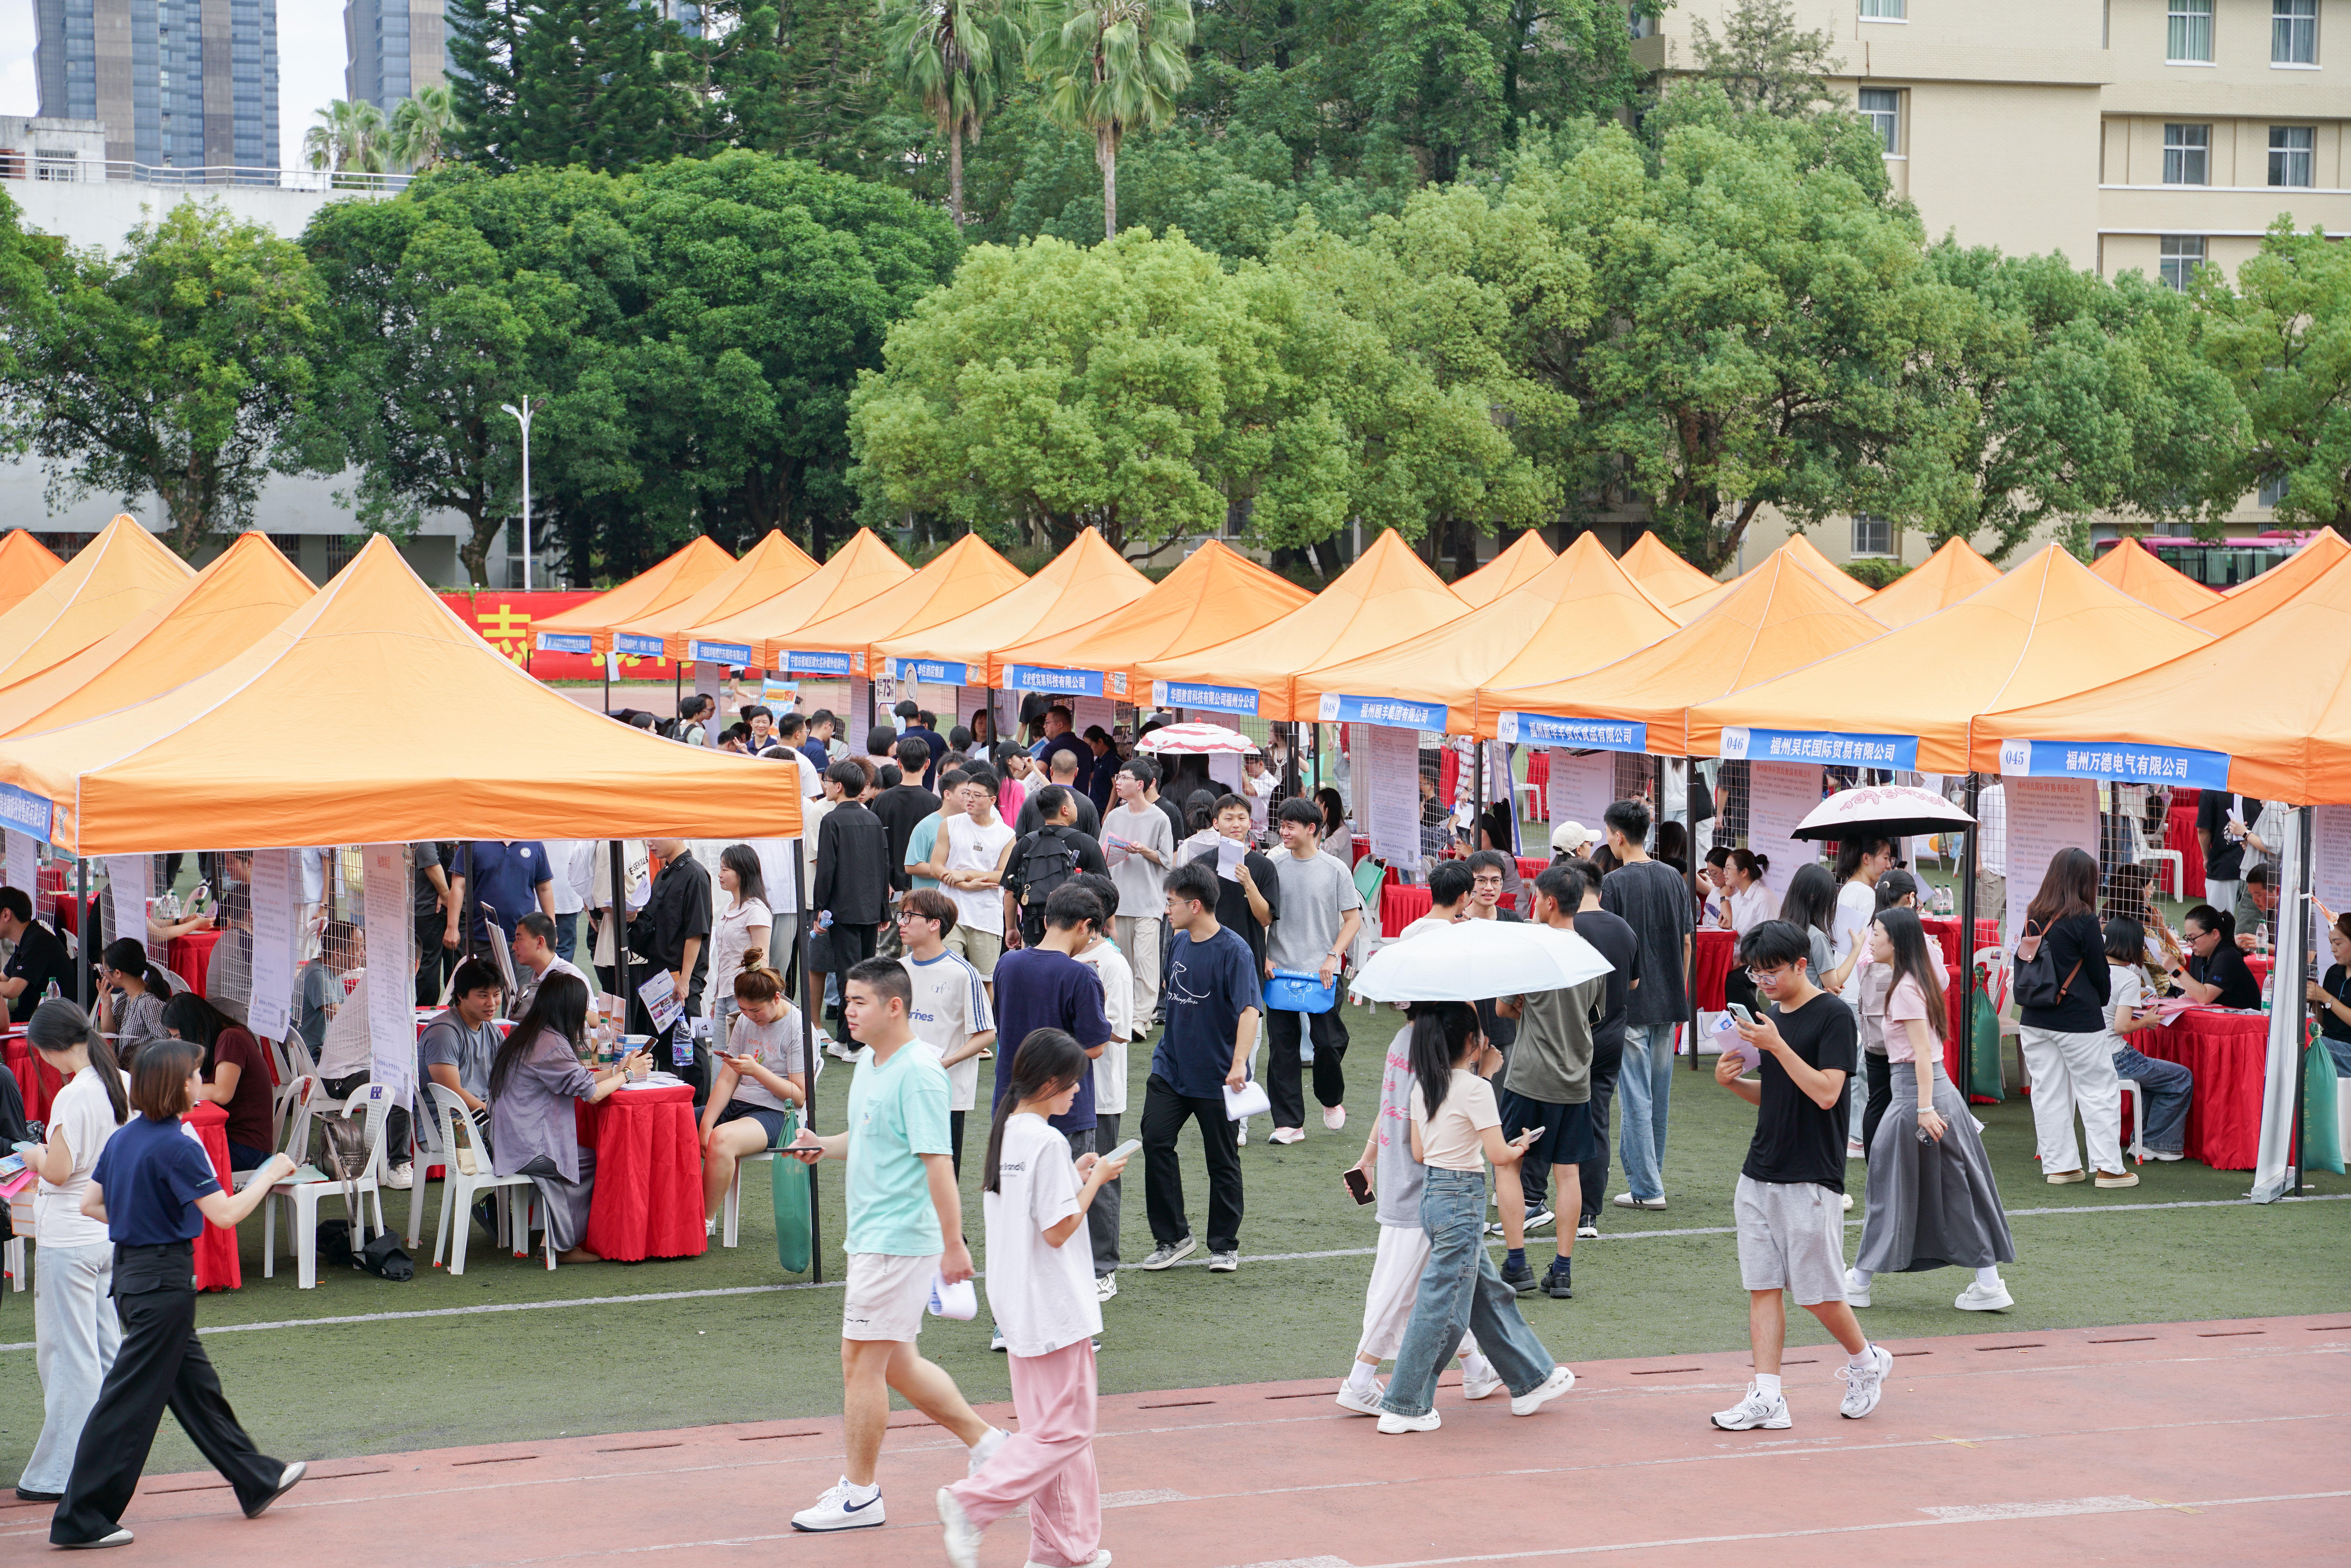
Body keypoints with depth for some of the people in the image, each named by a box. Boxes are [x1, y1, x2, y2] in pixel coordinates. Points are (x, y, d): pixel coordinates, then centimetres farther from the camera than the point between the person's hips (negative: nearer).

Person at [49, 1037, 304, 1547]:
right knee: (130, 1400, -3)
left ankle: (257, 1481, 31)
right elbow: (224, 1214, -21)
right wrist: (270, 1174, -8)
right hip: (165, 1278, -9)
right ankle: (82, 1519, 0)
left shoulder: (122, 1138, 6)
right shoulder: (177, 1147, -19)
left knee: (196, 1384, 18)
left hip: (130, 1270, 9)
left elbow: (91, 1204, 12)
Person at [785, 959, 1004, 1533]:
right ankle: (987, 1446, 25)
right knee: (897, 1365, 15)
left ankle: (859, 1494, 7)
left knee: (861, 1360, -3)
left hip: (899, 1239, -10)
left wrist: (954, 1244, -22)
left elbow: (936, 1161, -21)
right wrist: (824, 1146, 7)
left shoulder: (918, 1073, -17)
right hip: (872, 1237, 10)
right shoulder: (869, 1067, 12)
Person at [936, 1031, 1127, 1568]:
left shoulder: (1006, 1131, 8)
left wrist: (1074, 1177, 11)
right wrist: (1095, 1180, -8)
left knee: (1048, 1424, 15)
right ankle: (971, 1503, -9)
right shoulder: (1048, 1143, -19)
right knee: (1067, 1429, -2)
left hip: (1018, 1305, 10)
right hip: (1055, 1308, -9)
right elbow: (1058, 1230, -19)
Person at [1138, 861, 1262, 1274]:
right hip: (1171, 1067, 6)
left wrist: (1239, 1063, -36)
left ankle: (1225, 1245, 21)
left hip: (1216, 1076, -6)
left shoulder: (1233, 951, -16)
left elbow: (1249, 1009, -24)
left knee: (1222, 1161, 7)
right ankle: (1173, 1237, 5)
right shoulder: (1178, 942, 5)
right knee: (1155, 1142, -6)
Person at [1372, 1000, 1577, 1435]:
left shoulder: (1424, 1086, 6)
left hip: (1431, 1193, 9)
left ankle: (1532, 1381, 29)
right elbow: (1499, 1155, -18)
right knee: (1443, 1307, -1)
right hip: (1461, 1202, -9)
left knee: (1489, 1293, 18)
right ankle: (1403, 1407, 3)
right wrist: (1521, 1146, 5)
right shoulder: (1476, 1089, -16)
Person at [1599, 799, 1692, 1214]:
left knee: (1636, 1095, -3)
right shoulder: (1674, 881, 7)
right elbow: (1686, 942, 11)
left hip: (1630, 1005, -6)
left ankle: (1647, 1188, -3)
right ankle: (1647, 1170, 24)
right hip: (1668, 1003, 6)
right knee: (1659, 1095, 14)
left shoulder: (1613, 884, -12)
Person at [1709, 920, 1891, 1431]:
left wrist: (1777, 1045, -21)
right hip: (1760, 1176, 7)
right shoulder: (1773, 1017, 14)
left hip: (1811, 1180, -7)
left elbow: (1825, 1092, -18)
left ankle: (1866, 1363, 24)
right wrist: (1734, 1081, 3)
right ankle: (1767, 1398, 1)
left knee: (1817, 1294, -1)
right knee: (1763, 1288, 1)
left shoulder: (1834, 1016, -10)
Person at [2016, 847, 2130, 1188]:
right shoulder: (2084, 920, -11)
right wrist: (2099, 1004, 13)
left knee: (2047, 1093, 9)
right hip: (2078, 1019, -5)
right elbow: (2099, 971, -4)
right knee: (2098, 1092, 2)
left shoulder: (2033, 916, 4)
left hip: (2035, 1019, 6)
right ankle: (2109, 1168, 2)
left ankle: (2059, 1165, 13)